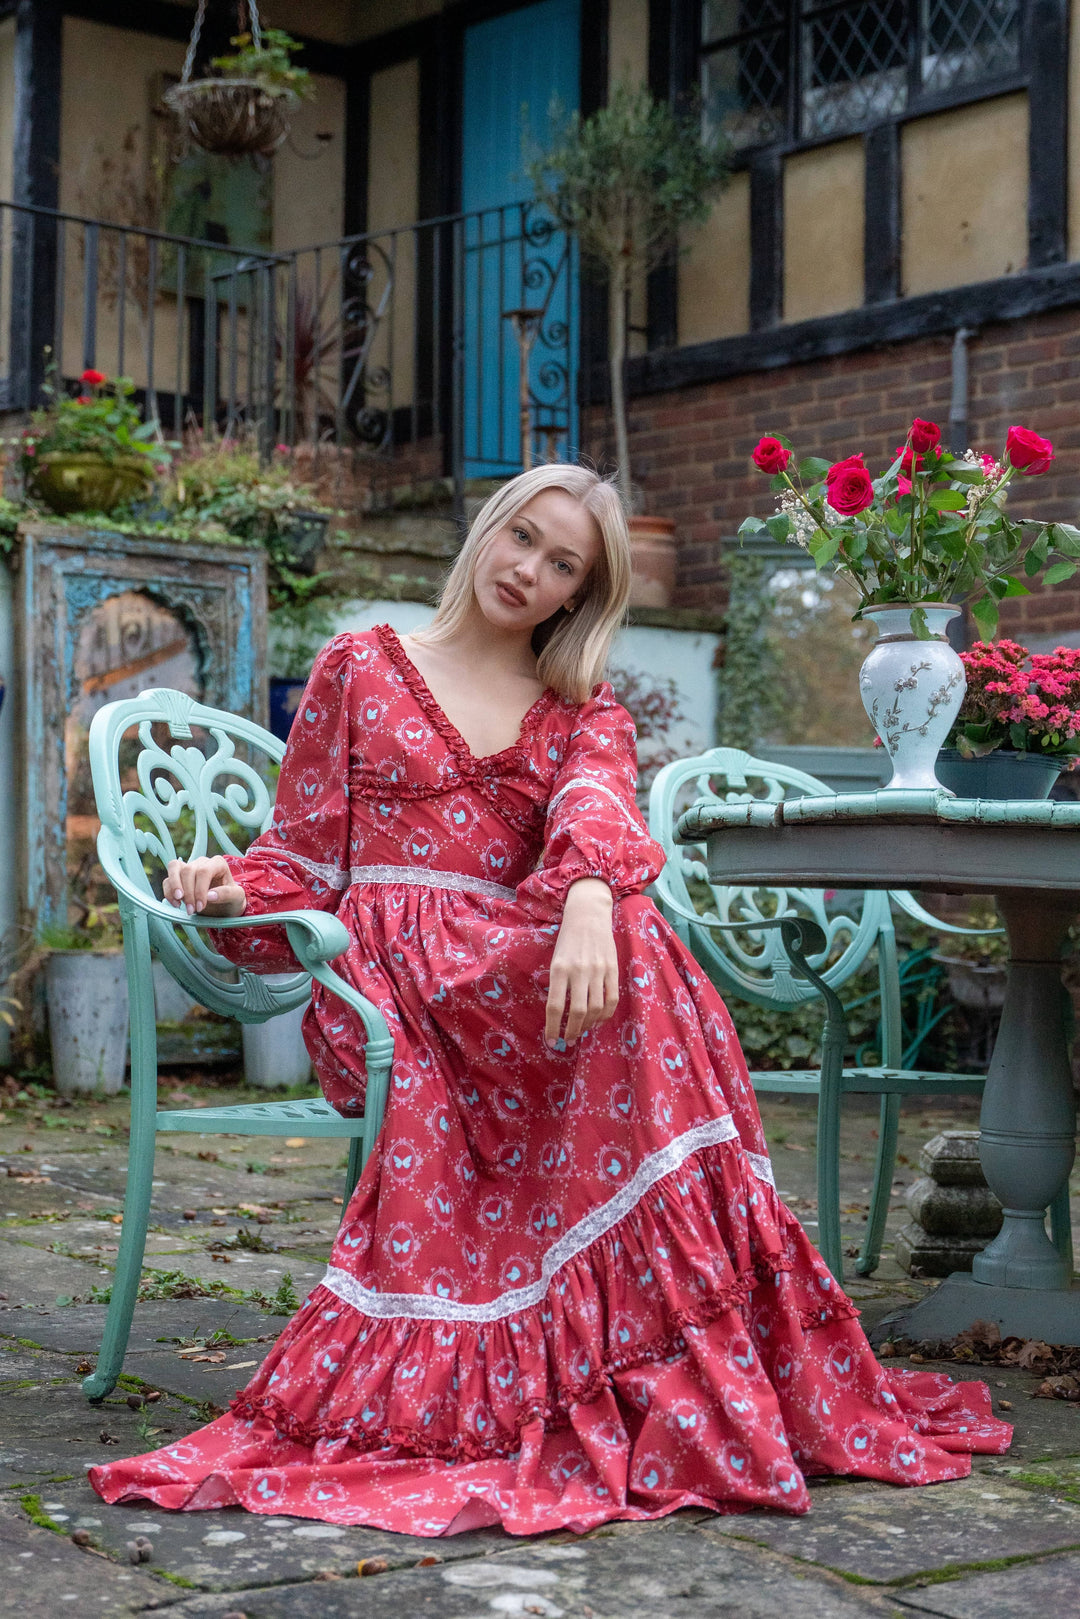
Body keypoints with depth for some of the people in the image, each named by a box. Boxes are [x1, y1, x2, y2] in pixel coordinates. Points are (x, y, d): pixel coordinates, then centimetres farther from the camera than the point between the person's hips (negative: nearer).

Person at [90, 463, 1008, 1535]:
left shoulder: (585, 714, 18)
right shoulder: (362, 664, 15)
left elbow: (596, 807, -7)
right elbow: (304, 855, 13)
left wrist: (588, 904, -31)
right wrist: (231, 890, -11)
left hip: (518, 975, 3)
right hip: (389, 969, -2)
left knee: (626, 945, -34)